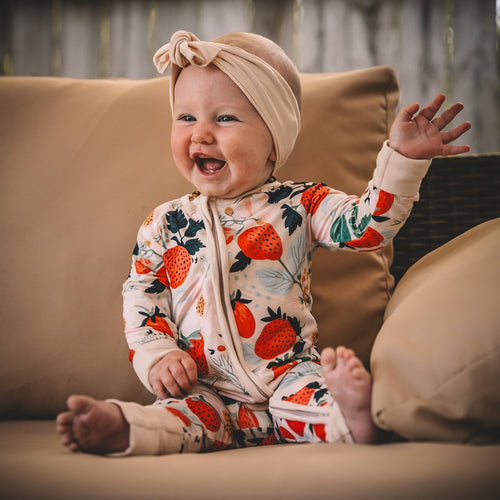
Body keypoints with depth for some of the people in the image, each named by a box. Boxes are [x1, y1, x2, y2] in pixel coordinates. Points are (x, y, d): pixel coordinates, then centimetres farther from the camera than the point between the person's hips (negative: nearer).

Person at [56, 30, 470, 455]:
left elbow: (367, 222, -4)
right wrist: (157, 356, -3)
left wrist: (402, 158, -15)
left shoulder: (298, 206, 4)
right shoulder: (166, 224, 10)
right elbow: (142, 293, 12)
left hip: (289, 375, -1)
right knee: (190, 411, -29)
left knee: (308, 394, -32)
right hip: (209, 391, 1)